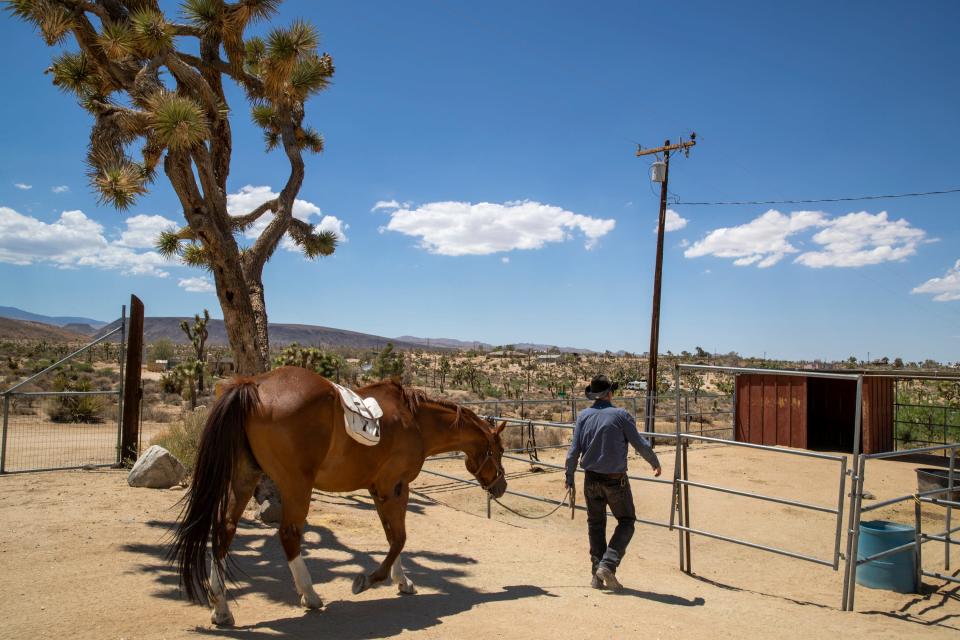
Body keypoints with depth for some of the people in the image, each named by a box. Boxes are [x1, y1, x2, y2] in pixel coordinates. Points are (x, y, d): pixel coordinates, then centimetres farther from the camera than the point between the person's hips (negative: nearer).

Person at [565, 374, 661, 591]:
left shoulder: (583, 416, -1)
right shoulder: (620, 415, -10)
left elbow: (574, 451, -1)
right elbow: (641, 445, -5)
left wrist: (569, 476, 11)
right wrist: (655, 464, 13)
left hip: (591, 479, 4)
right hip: (616, 480, -3)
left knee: (595, 524, 14)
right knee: (626, 521, 11)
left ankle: (597, 576, 17)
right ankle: (608, 564, -4)